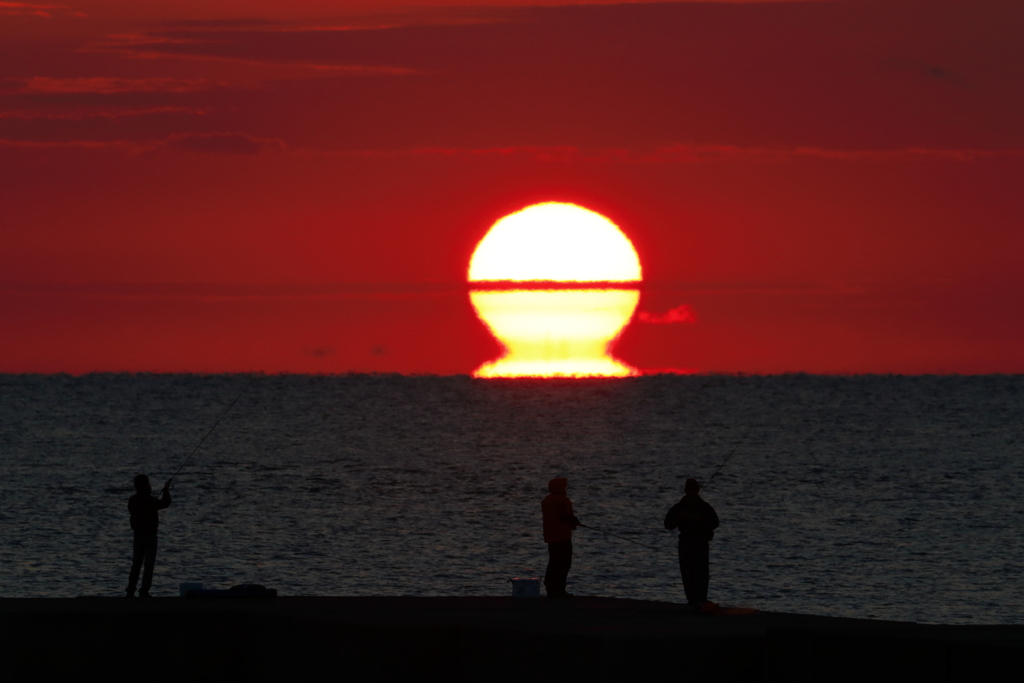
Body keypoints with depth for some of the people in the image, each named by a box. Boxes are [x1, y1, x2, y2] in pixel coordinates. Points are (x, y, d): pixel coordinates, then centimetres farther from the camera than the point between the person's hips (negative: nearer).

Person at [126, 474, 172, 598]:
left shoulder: (133, 500, -1)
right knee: (149, 565, 1)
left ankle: (130, 591, 9)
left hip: (138, 535, 5)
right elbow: (165, 503, -5)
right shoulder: (150, 501, -17)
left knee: (136, 564, 12)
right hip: (150, 536, -5)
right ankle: (144, 591, -2)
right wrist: (166, 490, 9)